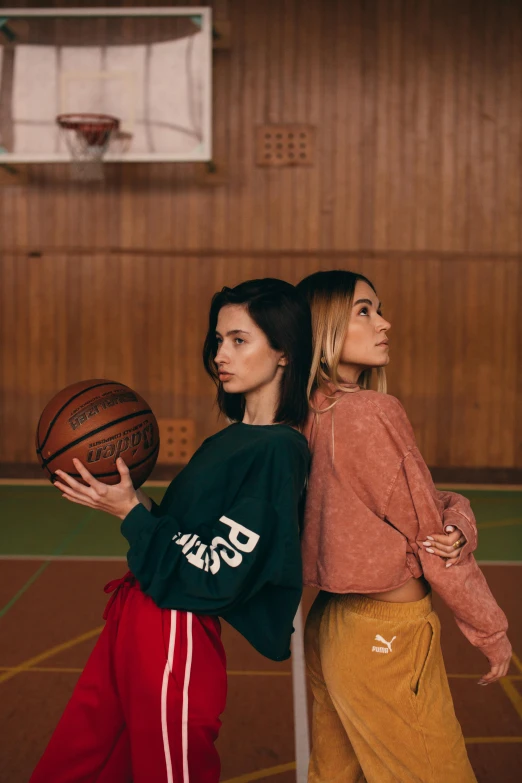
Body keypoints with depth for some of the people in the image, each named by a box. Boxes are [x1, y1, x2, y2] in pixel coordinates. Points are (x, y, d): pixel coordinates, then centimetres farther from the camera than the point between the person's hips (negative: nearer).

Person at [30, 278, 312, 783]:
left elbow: (215, 574, -20)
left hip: (176, 642, -9)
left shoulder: (278, 451, -17)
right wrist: (127, 498, 2)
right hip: (132, 619, 9)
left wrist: (132, 512, -16)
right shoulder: (234, 438, 11)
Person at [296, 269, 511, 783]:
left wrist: (459, 522, -14)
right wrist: (491, 631, -2)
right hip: (387, 639, -8)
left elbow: (426, 503, 7)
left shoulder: (310, 419, 4)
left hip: (330, 624, 8)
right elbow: (429, 535, -13)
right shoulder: (375, 412, -20)